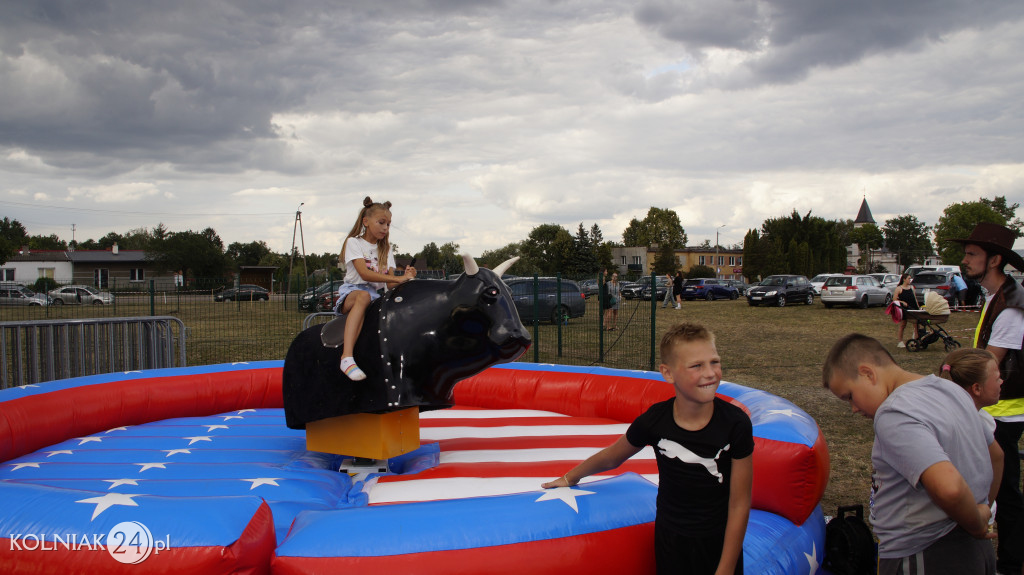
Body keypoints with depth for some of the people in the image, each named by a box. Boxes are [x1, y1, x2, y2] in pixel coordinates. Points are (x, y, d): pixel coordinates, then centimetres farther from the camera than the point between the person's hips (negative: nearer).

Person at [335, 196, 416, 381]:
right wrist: (397, 278, -21)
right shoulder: (354, 242, 1)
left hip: (376, 295, 6)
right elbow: (364, 274, -15)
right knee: (363, 296, -40)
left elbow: (390, 284, 7)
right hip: (352, 290, -6)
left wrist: (405, 278, -16)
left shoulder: (385, 248, 18)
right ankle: (347, 356, -53)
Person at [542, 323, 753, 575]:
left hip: (720, 544, -1)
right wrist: (571, 477, 19)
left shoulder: (735, 424, -19)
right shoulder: (655, 421, -17)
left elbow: (739, 505, -12)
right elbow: (611, 457, 5)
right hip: (670, 540, 1)